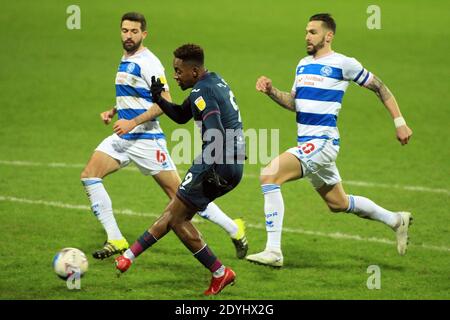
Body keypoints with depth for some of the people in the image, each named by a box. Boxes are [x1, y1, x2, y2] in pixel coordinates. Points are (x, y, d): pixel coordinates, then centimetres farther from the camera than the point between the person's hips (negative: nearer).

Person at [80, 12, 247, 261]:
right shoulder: (125, 61, 15)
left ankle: (234, 230, 6)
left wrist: (132, 122, -24)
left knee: (178, 193, -6)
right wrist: (113, 112, 13)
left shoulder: (148, 63, -13)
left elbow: (164, 102, -19)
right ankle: (115, 240, -4)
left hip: (146, 138, -9)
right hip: (123, 137, 9)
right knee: (89, 176, -7)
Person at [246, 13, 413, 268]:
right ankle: (396, 220, 40)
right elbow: (293, 103, 18)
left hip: (322, 142, -9)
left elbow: (379, 87, 0)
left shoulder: (343, 64, -7)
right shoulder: (303, 64, 15)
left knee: (270, 175, -24)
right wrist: (271, 91, -1)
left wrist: (400, 123, 0)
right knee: (338, 204, 21)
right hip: (306, 142, 9)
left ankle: (274, 251, -24)